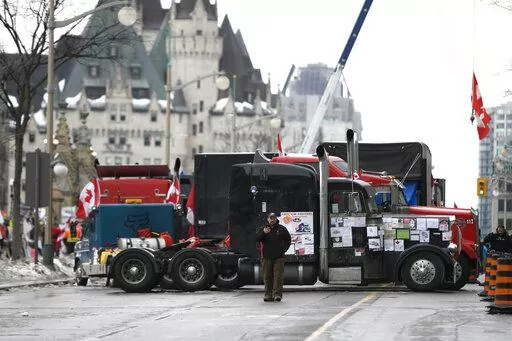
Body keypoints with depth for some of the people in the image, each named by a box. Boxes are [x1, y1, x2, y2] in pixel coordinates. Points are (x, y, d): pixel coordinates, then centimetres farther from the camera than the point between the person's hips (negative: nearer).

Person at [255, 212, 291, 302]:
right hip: (266, 257, 1)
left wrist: (283, 249, 1)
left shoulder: (282, 229, 8)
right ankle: (268, 294, 7)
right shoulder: (262, 229, 8)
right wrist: (263, 233, -24)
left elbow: (288, 240, 15)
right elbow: (257, 238, -6)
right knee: (267, 277, 3)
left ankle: (277, 294, -10)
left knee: (278, 276, -8)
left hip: (278, 257, -1)